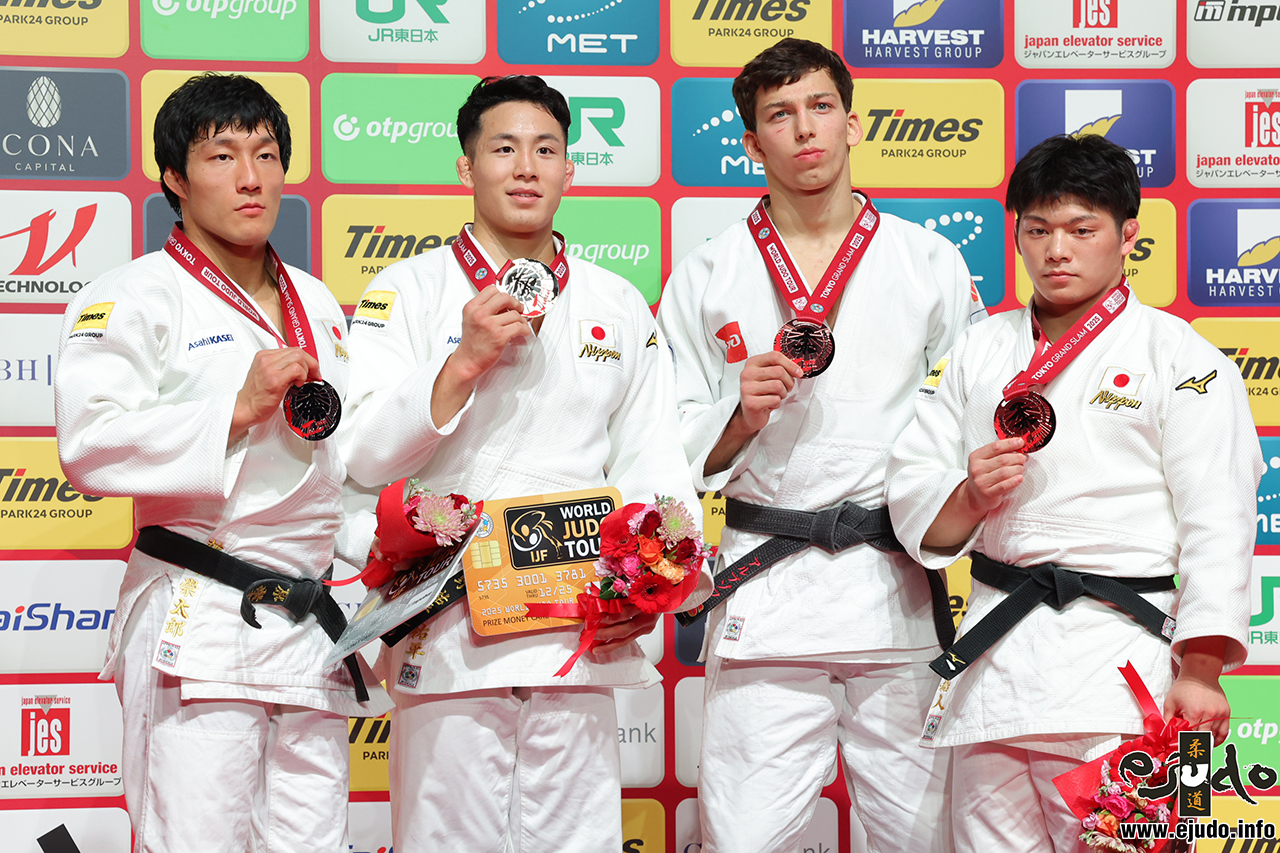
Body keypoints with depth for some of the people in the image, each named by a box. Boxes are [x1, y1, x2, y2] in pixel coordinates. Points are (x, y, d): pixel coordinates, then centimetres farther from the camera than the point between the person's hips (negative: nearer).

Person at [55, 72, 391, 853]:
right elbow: (90, 444, -14)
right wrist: (237, 408, -18)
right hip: (199, 629, -6)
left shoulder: (316, 306, 19)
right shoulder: (134, 298, -2)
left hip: (313, 630, 6)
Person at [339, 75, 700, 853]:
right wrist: (465, 361, -14)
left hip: (583, 637, 3)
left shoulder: (621, 308, 14)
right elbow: (364, 458, -3)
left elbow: (654, 465, 11)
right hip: (448, 638, -2)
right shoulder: (407, 292, 4)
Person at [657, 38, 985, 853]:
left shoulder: (932, 263, 10)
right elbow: (671, 452, 8)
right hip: (765, 597, 0)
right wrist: (739, 417, -9)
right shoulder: (708, 277, 8)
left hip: (902, 591, 1)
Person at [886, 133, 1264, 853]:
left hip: (1120, 665, -4)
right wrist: (969, 496, -10)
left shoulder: (1180, 356, 2)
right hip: (993, 659, 4)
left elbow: (1216, 522, -5)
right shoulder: (979, 352, 15)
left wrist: (1200, 672, -13)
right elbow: (913, 501, 13)